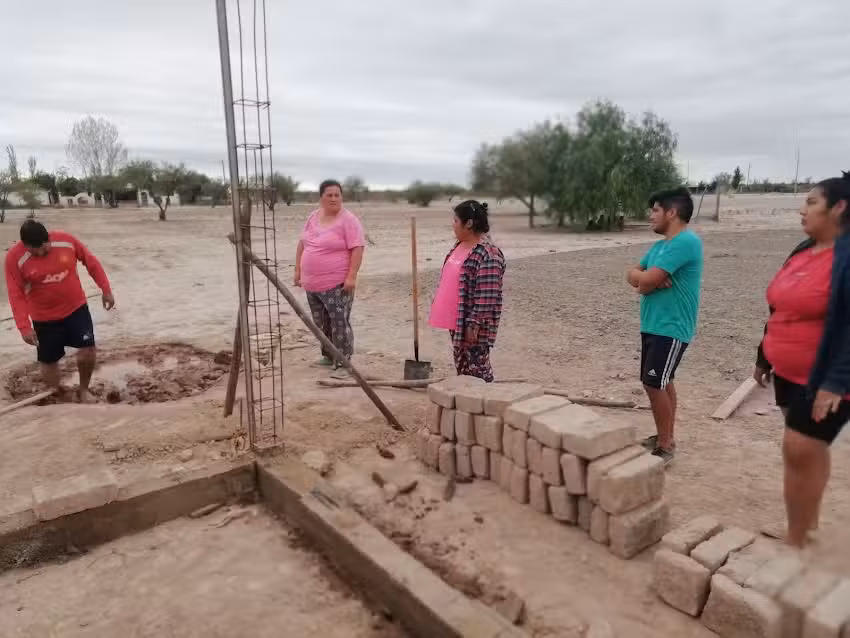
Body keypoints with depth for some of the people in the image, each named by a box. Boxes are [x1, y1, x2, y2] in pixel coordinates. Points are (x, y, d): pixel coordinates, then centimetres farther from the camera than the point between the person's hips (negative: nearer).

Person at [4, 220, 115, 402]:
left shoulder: (67, 240, -14)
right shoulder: (14, 258, -17)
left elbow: (92, 262, 0)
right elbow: (16, 295, -14)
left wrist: (106, 290, 0)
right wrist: (24, 327, -21)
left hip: (76, 308, 1)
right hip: (44, 318, 0)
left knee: (88, 353, -6)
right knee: (49, 362, 8)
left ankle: (83, 390, 20)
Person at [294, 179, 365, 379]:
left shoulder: (348, 220, -11)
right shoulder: (313, 217, 11)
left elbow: (357, 249, -17)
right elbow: (302, 243, 18)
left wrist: (351, 276, -23)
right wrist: (298, 269, 15)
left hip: (337, 284, -7)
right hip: (312, 283, 8)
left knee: (340, 323, -8)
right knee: (321, 323, 17)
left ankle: (342, 364, -2)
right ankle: (329, 356, 31)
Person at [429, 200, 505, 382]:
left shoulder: (488, 254, -21)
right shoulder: (460, 245, 9)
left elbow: (486, 297, -23)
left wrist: (474, 324, -23)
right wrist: (447, 316, 20)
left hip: (471, 324, -9)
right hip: (456, 321, 9)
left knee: (476, 368, 0)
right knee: (461, 365, 18)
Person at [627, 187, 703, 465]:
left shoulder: (685, 241, -18)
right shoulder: (661, 245, 13)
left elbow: (646, 282, -24)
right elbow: (633, 275, 10)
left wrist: (646, 279, -1)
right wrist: (651, 279, -11)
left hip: (671, 328, -9)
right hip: (653, 325, 10)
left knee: (654, 384, -7)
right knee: (663, 383, 15)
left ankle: (665, 446, 6)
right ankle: (665, 437, 27)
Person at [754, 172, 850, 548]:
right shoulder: (803, 251, 9)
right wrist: (764, 357, 17)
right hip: (789, 372, 8)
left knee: (800, 450, -6)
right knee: (811, 449, 18)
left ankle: (795, 541, 8)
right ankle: (810, 520, 33)